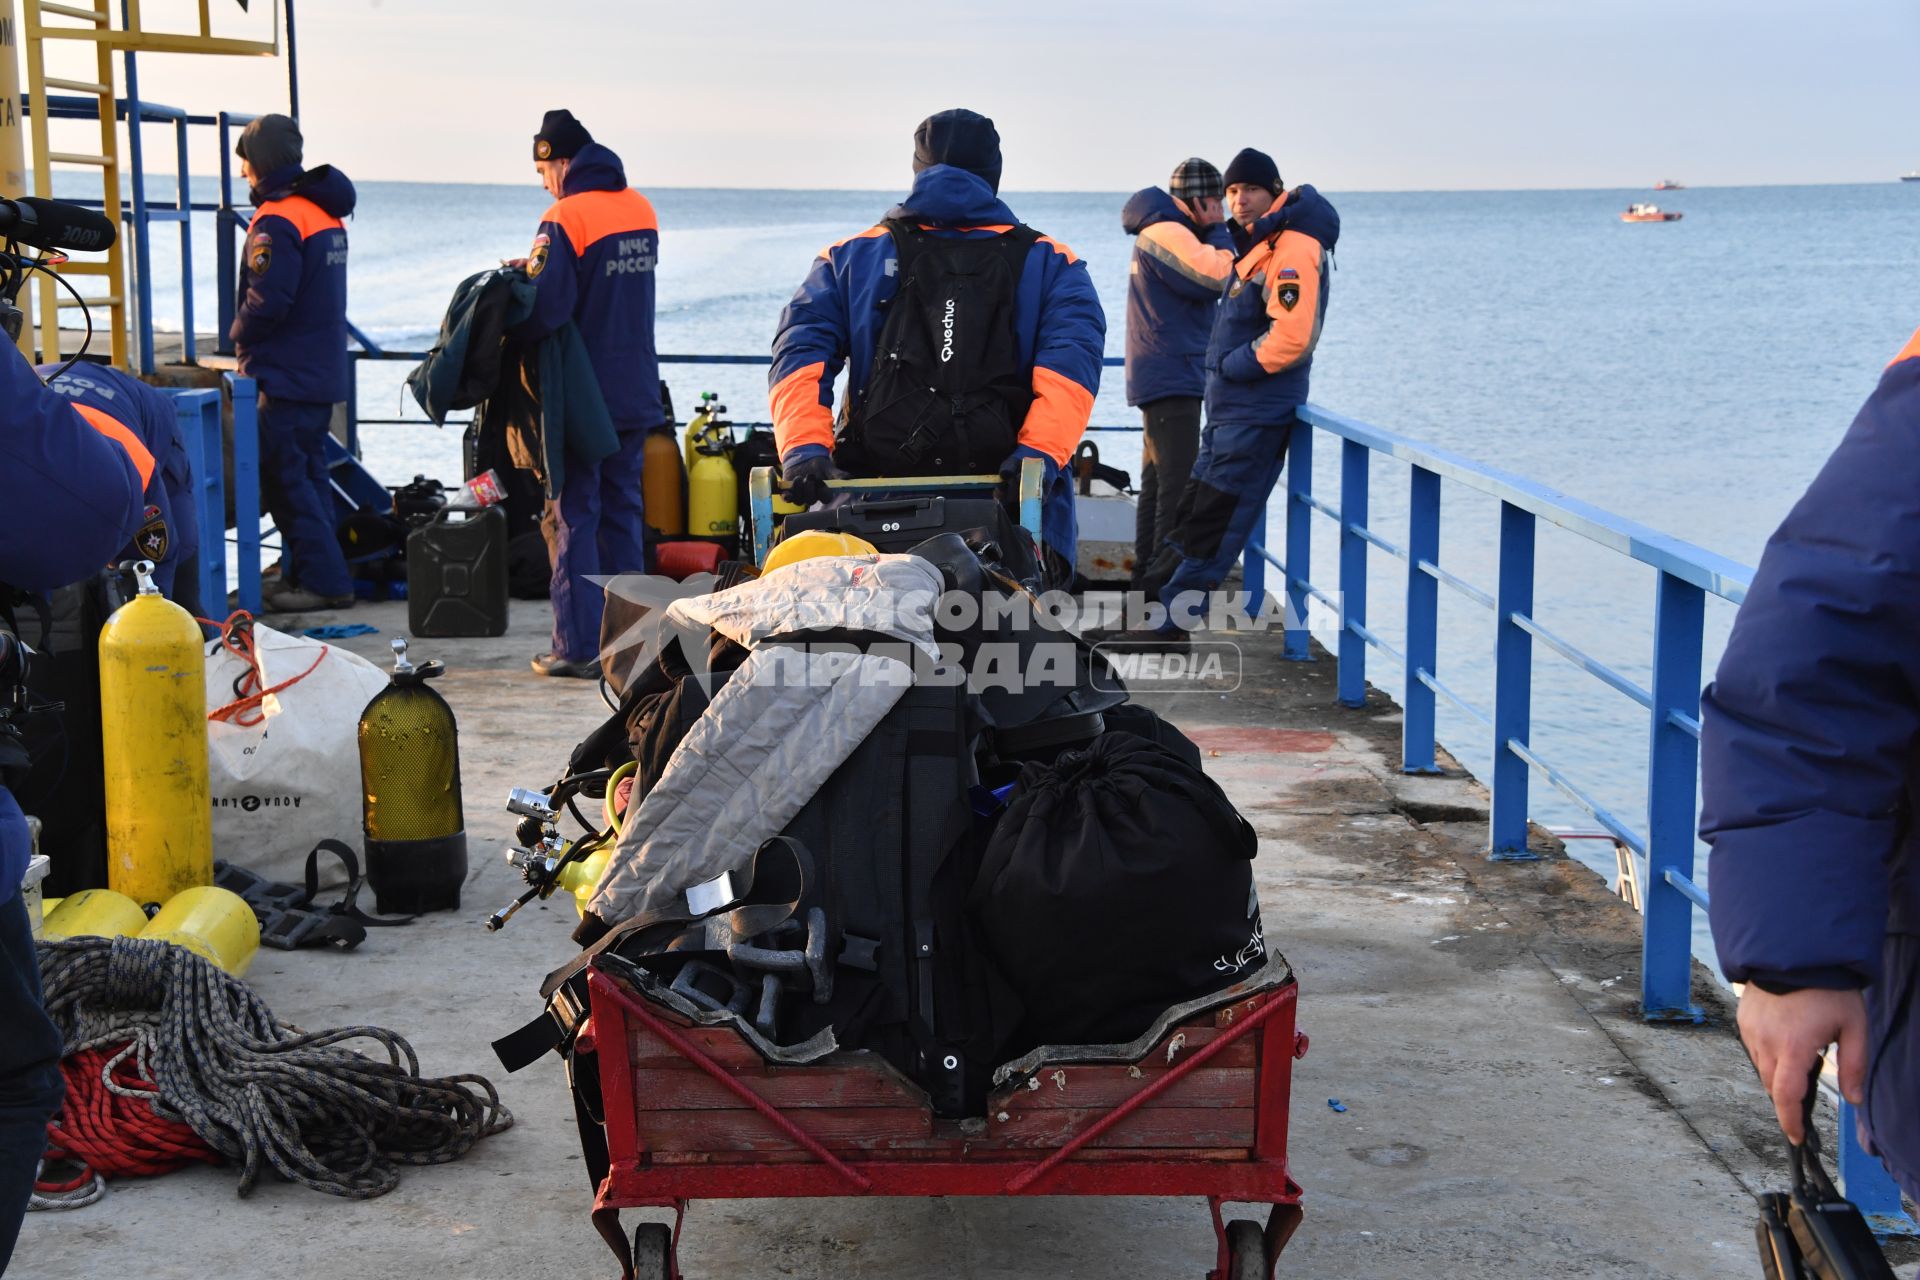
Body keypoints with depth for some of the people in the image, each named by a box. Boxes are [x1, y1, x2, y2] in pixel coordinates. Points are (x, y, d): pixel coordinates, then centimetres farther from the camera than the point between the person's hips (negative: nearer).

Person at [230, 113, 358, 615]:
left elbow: (266, 302, -23)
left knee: (283, 476, -5)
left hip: (286, 375, -9)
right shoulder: (326, 212, 13)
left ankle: (324, 580, -6)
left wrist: (240, 335, -5)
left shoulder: (278, 220, -17)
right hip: (324, 371, 9)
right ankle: (307, 571, 20)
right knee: (308, 471, 15)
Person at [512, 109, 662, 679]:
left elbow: (546, 311, -23)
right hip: (637, 395, 7)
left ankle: (579, 647, 0)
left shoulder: (565, 219, -15)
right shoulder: (641, 210, 8)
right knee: (623, 510, 13)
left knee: (572, 516, 0)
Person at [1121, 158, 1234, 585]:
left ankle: (1147, 571, 23)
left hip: (1168, 378, 11)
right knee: (1178, 482, -13)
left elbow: (1209, 284, 21)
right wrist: (1218, 231, -10)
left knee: (1159, 479, 16)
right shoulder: (1167, 233, -14)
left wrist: (1215, 234, 10)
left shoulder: (1163, 232, 20)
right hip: (1172, 378, -11)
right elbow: (1216, 277, -22)